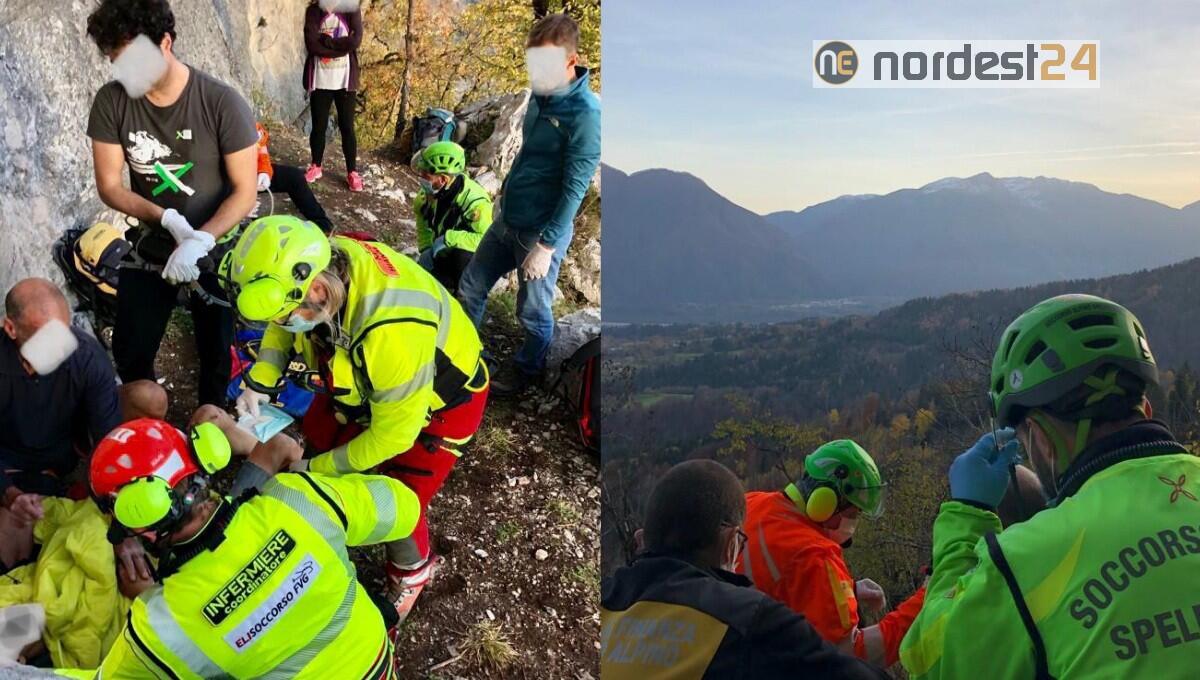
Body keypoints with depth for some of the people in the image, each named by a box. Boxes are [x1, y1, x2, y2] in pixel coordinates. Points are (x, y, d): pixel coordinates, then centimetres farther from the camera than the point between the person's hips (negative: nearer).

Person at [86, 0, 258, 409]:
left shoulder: (222, 103, -23)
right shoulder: (111, 102, -14)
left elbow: (245, 192, -20)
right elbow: (109, 187, -9)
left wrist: (200, 241, -33)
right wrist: (167, 218, -24)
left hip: (215, 246, -2)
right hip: (151, 245, 3)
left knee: (216, 348, 14)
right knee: (129, 352, 10)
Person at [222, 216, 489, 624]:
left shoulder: (391, 329, -45)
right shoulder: (316, 265, -24)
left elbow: (394, 433, -32)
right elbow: (283, 327, 1)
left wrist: (315, 470, -20)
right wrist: (260, 383, -12)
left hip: (440, 397, -7)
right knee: (318, 433, 11)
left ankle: (412, 571, 29)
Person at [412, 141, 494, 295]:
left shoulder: (475, 201, -30)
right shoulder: (431, 193, -9)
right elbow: (423, 223, 10)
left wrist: (448, 238, -40)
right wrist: (426, 249, -7)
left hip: (471, 259, -6)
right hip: (443, 255, 6)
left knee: (461, 255, -38)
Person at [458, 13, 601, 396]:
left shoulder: (585, 113, -22)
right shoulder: (541, 94, 2)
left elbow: (574, 189, -22)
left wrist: (546, 245, -21)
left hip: (541, 230, -8)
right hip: (507, 219, 8)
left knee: (533, 311, 10)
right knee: (470, 288, 17)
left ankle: (527, 369, 36)